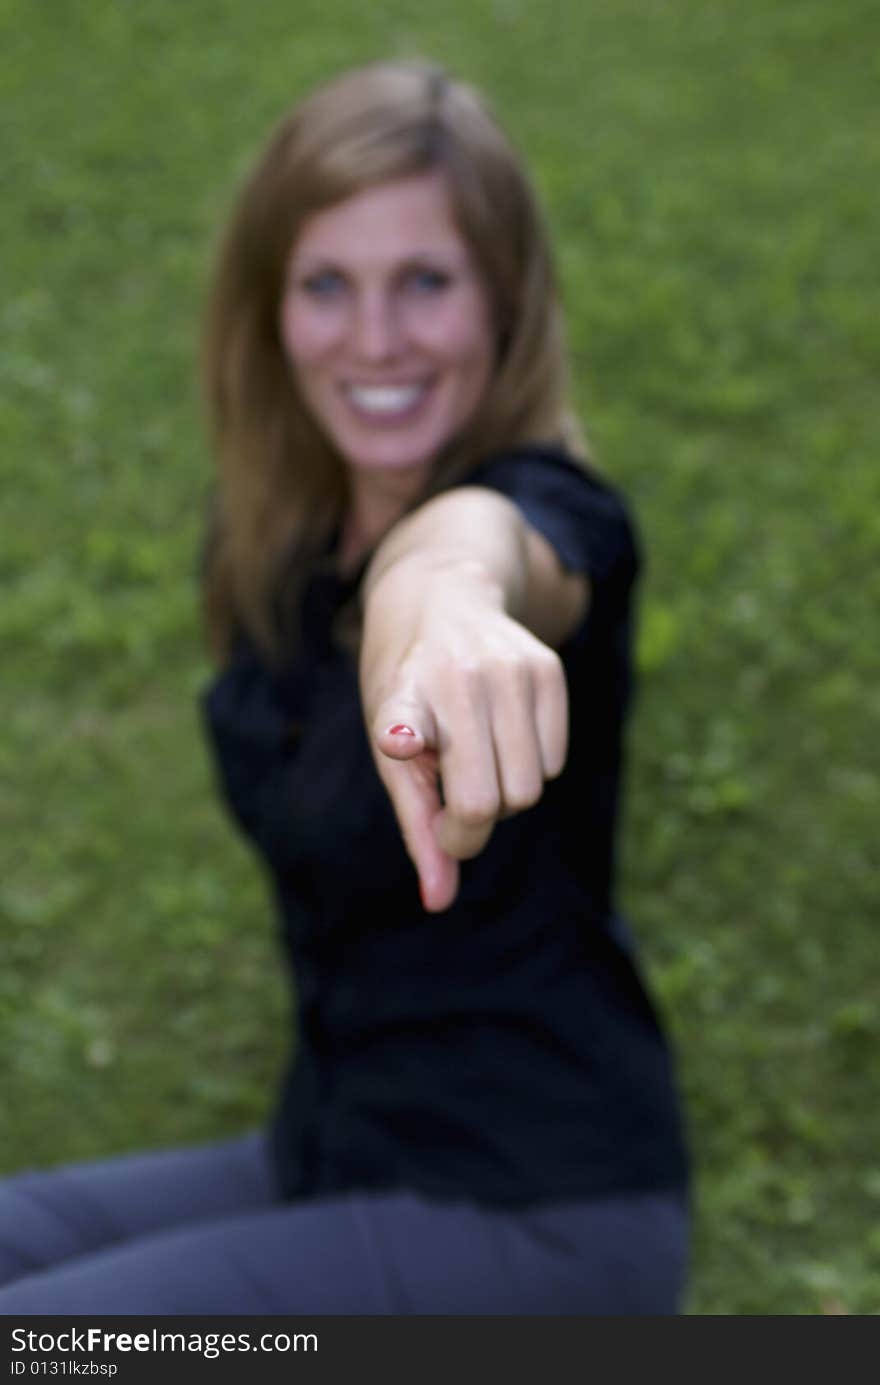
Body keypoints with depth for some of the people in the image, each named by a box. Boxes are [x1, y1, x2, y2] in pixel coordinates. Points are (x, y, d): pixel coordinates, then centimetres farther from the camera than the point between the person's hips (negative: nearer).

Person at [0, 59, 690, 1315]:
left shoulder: (558, 517, -20)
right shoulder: (269, 557, 3)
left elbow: (489, 534, -48)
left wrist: (446, 589, -69)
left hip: (530, 1216, -7)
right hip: (333, 1156, 7)